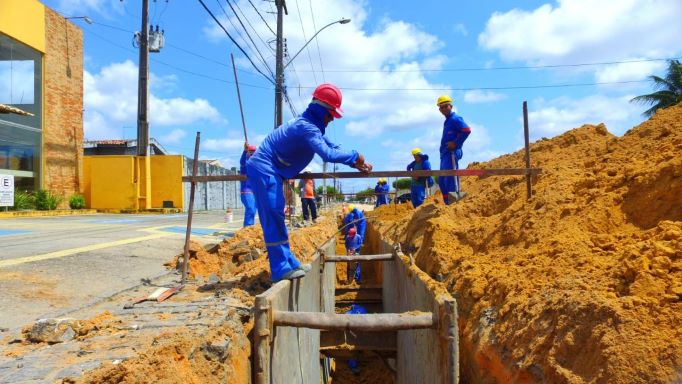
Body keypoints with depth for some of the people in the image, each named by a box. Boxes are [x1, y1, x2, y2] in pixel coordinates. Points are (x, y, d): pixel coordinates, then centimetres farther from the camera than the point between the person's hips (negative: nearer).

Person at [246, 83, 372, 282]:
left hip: (269, 171, 11)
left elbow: (332, 146, 18)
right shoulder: (307, 127, -20)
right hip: (264, 169, -11)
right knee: (273, 217, -12)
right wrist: (355, 156, -16)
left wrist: (356, 164, 10)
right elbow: (327, 154, -30)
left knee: (276, 217, 11)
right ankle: (280, 269, -10)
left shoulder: (312, 125, 13)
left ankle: (289, 262, 18)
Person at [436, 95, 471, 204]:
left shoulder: (455, 119, -7)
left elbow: (467, 130, -20)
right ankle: (448, 204, 15)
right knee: (441, 180, 10)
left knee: (451, 178, -15)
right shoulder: (447, 121, 22)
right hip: (445, 154, 10)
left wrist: (456, 143, -17)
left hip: (452, 153, -10)